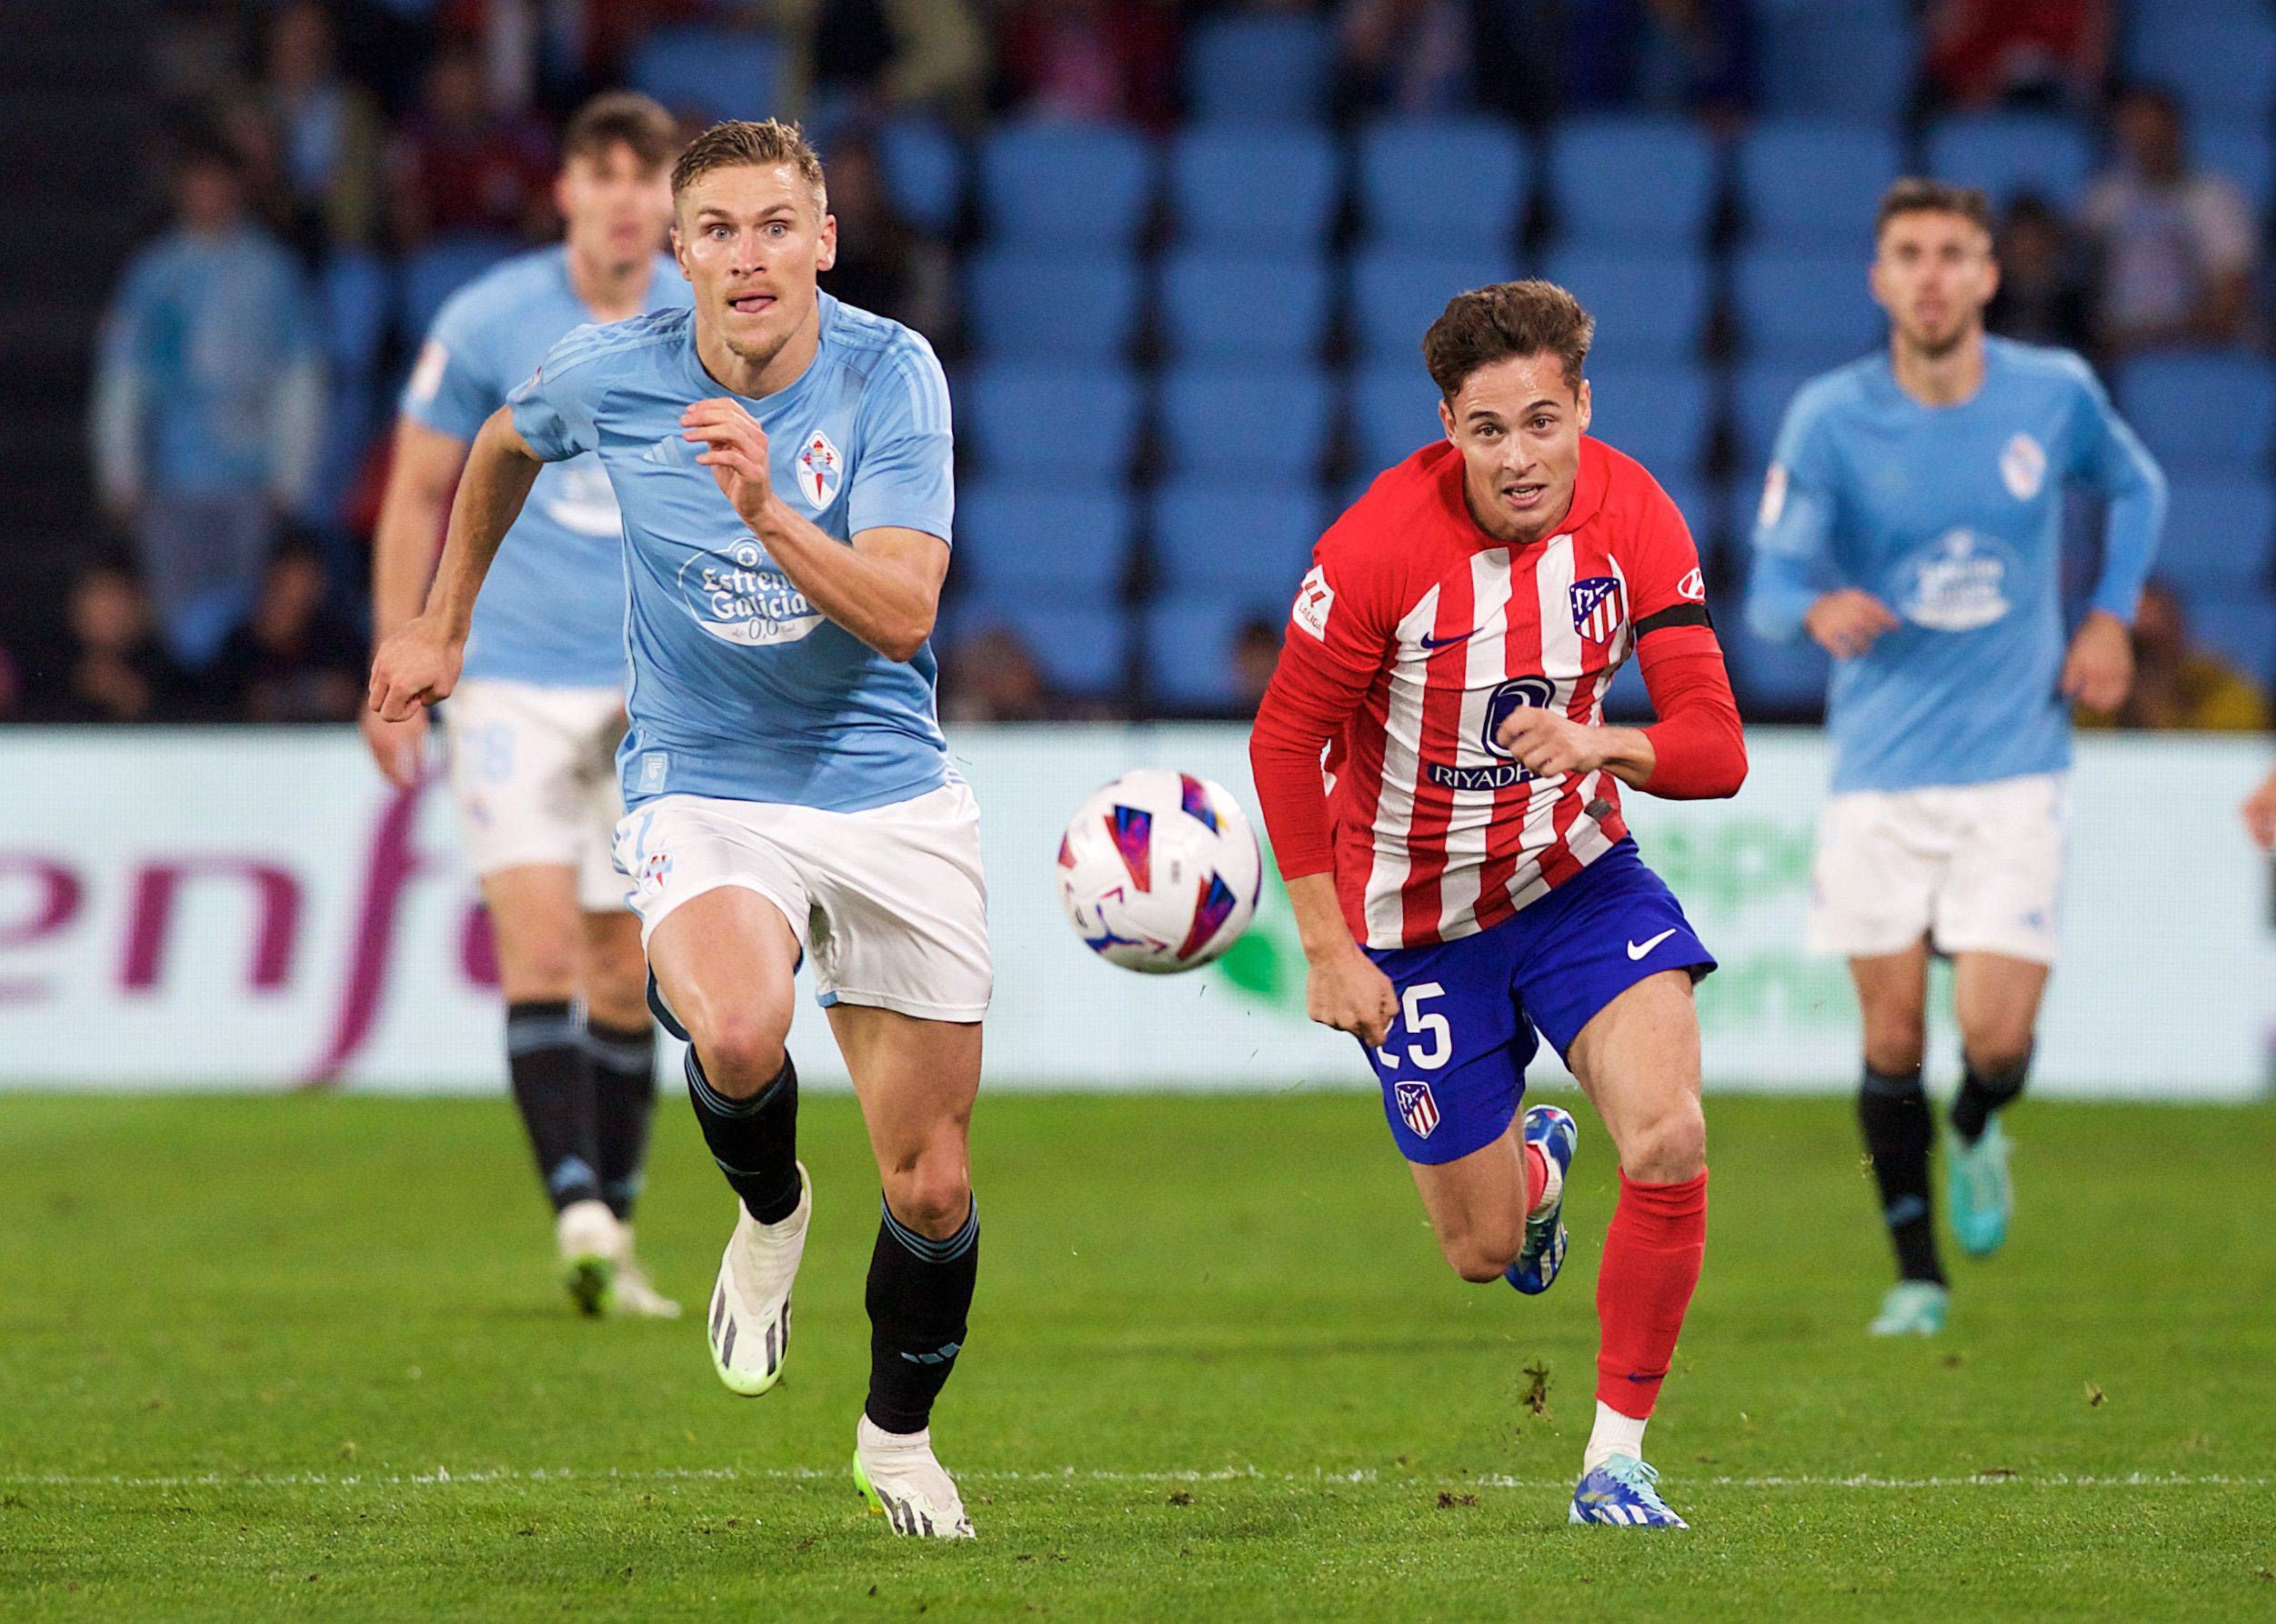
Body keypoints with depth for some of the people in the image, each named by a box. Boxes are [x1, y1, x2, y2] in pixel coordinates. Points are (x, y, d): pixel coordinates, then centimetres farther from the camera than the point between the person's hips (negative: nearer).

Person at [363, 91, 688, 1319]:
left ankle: (613, 1235, 14)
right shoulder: (488, 322, -4)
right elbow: (418, 492, 5)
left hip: (652, 691, 2)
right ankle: (576, 1208, -23)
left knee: (625, 972, 5)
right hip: (511, 677, -2)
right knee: (539, 945, -16)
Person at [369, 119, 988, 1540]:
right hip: (700, 787, -1)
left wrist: (766, 508, -37)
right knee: (736, 1032, -35)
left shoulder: (891, 373, -12)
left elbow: (901, 615, -22)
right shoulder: (609, 376, -8)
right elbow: (507, 444, 18)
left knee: (933, 1187, 5)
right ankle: (769, 1210, 1)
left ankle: (899, 1432, 34)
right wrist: (443, 624, 25)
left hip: (891, 793, 1)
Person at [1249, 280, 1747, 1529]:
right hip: (1417, 922, -2)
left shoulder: (1633, 522, -15)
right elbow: (1284, 739, -12)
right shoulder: (1379, 545, -23)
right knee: (1483, 1251, 6)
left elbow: (1714, 748, -16)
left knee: (1671, 1143, -22)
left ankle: (1616, 1460, -6)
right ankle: (1535, 1165, 46)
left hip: (1577, 875, 2)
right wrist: (1327, 948, -13)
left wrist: (1600, 744, -37)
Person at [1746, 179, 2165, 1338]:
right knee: (1894, 1039, 2)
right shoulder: (1830, 418, -6)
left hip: (2014, 771, 0)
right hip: (1878, 775, 0)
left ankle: (1977, 1138, 25)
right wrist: (1818, 609, -29)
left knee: (1996, 1038, -11)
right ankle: (1916, 1273, 21)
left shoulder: (2056, 394, -2)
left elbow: (2134, 487, 19)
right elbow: (1769, 585, -5)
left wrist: (2110, 617, 6)